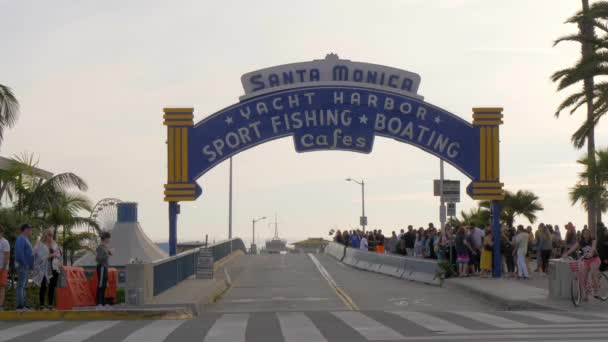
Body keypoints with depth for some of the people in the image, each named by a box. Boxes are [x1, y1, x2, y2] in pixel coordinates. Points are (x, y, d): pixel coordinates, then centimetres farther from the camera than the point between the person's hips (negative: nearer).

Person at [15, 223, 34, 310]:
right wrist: (25, 264, -23)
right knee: (21, 285, -11)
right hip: (23, 266, -11)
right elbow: (19, 252, -23)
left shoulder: (26, 239, 20)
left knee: (24, 286, 11)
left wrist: (31, 265, 16)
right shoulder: (21, 239, -11)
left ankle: (23, 304, 15)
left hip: (27, 267, 11)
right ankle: (20, 305, -14)